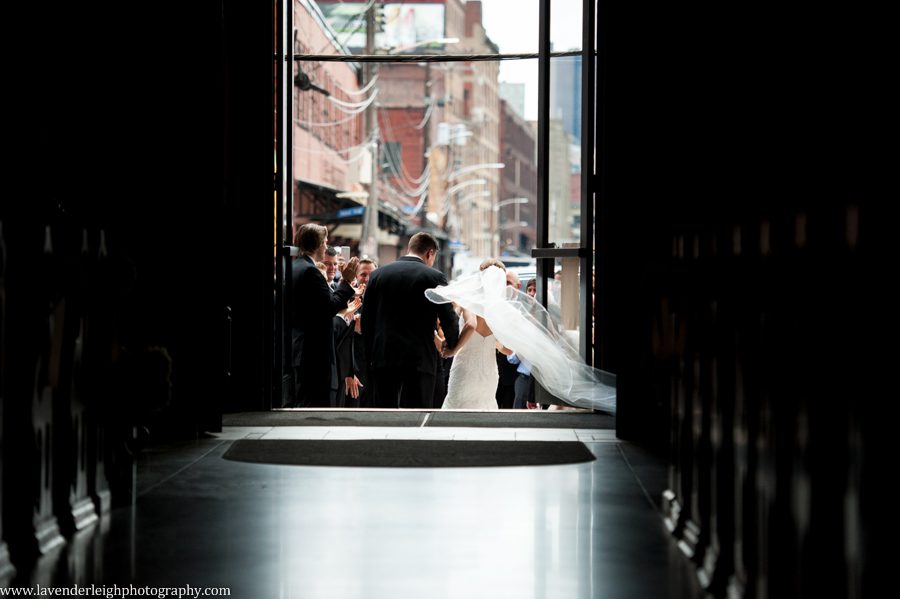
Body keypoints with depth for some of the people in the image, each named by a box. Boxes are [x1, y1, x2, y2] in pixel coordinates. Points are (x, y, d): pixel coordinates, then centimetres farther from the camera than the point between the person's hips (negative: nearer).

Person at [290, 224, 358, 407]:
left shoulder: (292, 269, 14)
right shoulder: (310, 271, -16)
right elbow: (330, 306, -19)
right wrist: (347, 281, -10)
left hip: (296, 349, 10)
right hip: (315, 351, -10)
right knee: (315, 405, -9)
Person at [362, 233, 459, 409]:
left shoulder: (378, 274, 8)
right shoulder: (435, 277, -3)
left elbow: (366, 319, 8)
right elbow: (449, 320, -3)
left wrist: (371, 354, 14)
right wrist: (451, 347, 15)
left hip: (384, 357, 3)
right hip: (420, 359, -3)